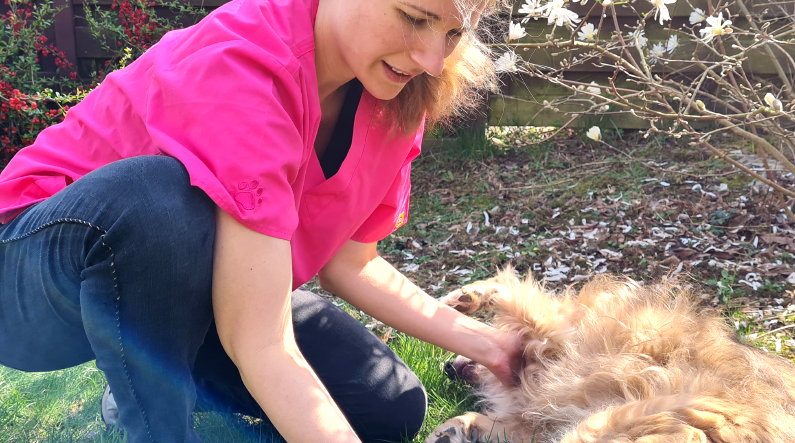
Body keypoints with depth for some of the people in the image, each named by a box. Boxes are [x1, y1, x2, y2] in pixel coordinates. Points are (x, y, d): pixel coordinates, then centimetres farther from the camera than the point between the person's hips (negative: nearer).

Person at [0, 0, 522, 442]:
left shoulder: (394, 97, -10)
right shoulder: (242, 66, -34)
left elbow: (346, 262, -3)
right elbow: (261, 343, -36)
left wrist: (482, 342, -6)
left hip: (183, 291, 6)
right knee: (152, 194, -40)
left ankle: (164, 379, 9)